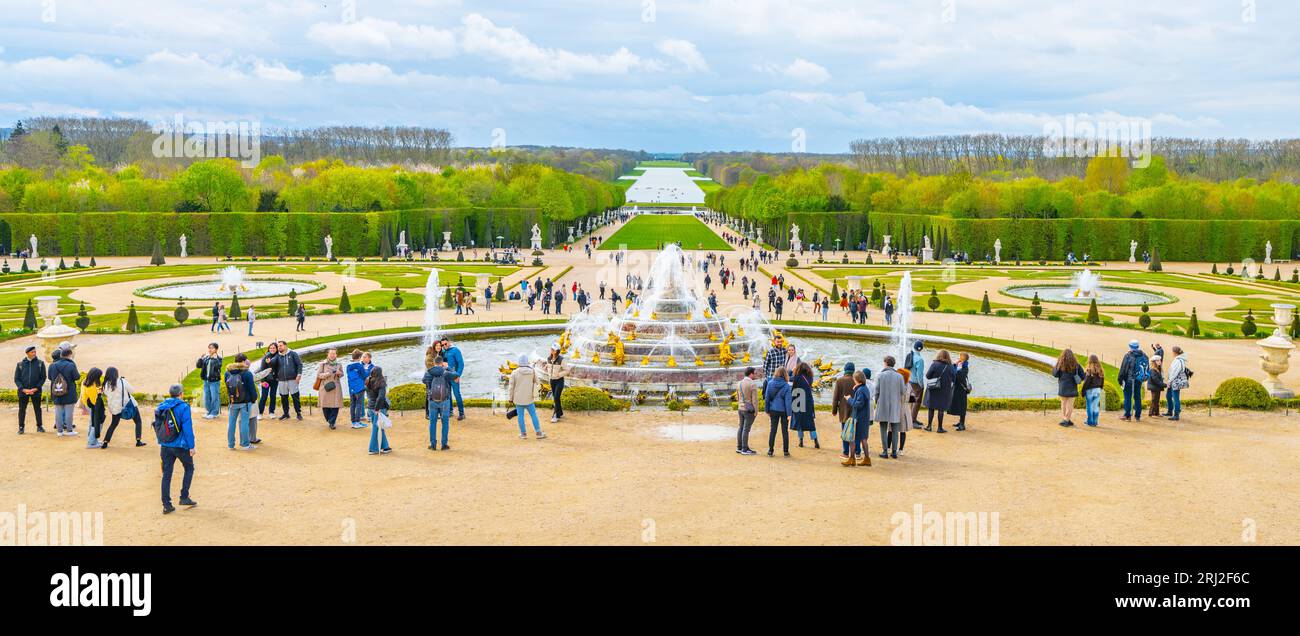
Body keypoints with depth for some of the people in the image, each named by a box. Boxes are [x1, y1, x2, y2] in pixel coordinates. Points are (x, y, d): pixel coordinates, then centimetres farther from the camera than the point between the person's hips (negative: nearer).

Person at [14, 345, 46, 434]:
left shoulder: (40, 363, 1)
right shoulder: (20, 364, 2)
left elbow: (43, 377, 1)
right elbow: (16, 379, 3)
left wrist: (36, 388, -10)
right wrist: (23, 389, -10)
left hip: (36, 391, 0)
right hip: (23, 391, 1)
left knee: (37, 409, 6)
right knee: (22, 410, 4)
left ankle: (39, 426, 16)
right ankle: (21, 427, 13)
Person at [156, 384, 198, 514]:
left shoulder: (161, 407, 6)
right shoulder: (183, 407, -12)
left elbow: (158, 426, 13)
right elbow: (187, 428, -15)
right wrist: (191, 446, -11)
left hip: (165, 446, 5)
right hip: (180, 445, -5)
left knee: (166, 474, 7)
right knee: (189, 468, 16)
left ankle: (166, 505, 6)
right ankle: (184, 497, 12)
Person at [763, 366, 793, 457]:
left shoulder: (770, 383, -5)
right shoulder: (786, 386, -13)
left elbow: (766, 398, 0)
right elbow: (787, 401, -12)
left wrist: (767, 411, 9)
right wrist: (789, 414, -8)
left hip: (773, 410, 2)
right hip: (783, 411, -2)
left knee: (773, 430, 12)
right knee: (785, 431, 8)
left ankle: (770, 450, 12)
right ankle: (786, 451, 12)